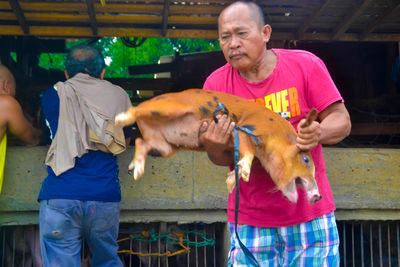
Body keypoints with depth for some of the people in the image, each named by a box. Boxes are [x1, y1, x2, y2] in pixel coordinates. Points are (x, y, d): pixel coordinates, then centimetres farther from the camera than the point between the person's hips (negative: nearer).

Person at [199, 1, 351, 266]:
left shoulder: (305, 64, -5)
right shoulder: (216, 84, -2)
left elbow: (342, 120, -4)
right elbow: (225, 158, -1)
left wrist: (318, 132, -26)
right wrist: (214, 148, -25)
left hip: (310, 212, 0)